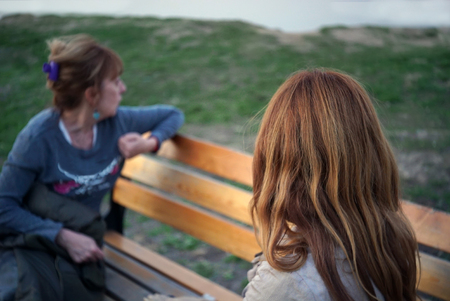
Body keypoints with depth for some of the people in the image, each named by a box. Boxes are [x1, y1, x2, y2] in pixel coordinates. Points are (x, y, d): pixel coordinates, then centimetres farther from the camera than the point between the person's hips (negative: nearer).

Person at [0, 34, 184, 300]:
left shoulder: (118, 122, -3)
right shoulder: (40, 137, -17)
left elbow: (173, 115, 12)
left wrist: (149, 144, -8)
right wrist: (64, 236, -21)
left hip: (79, 245, 4)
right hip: (29, 242, -4)